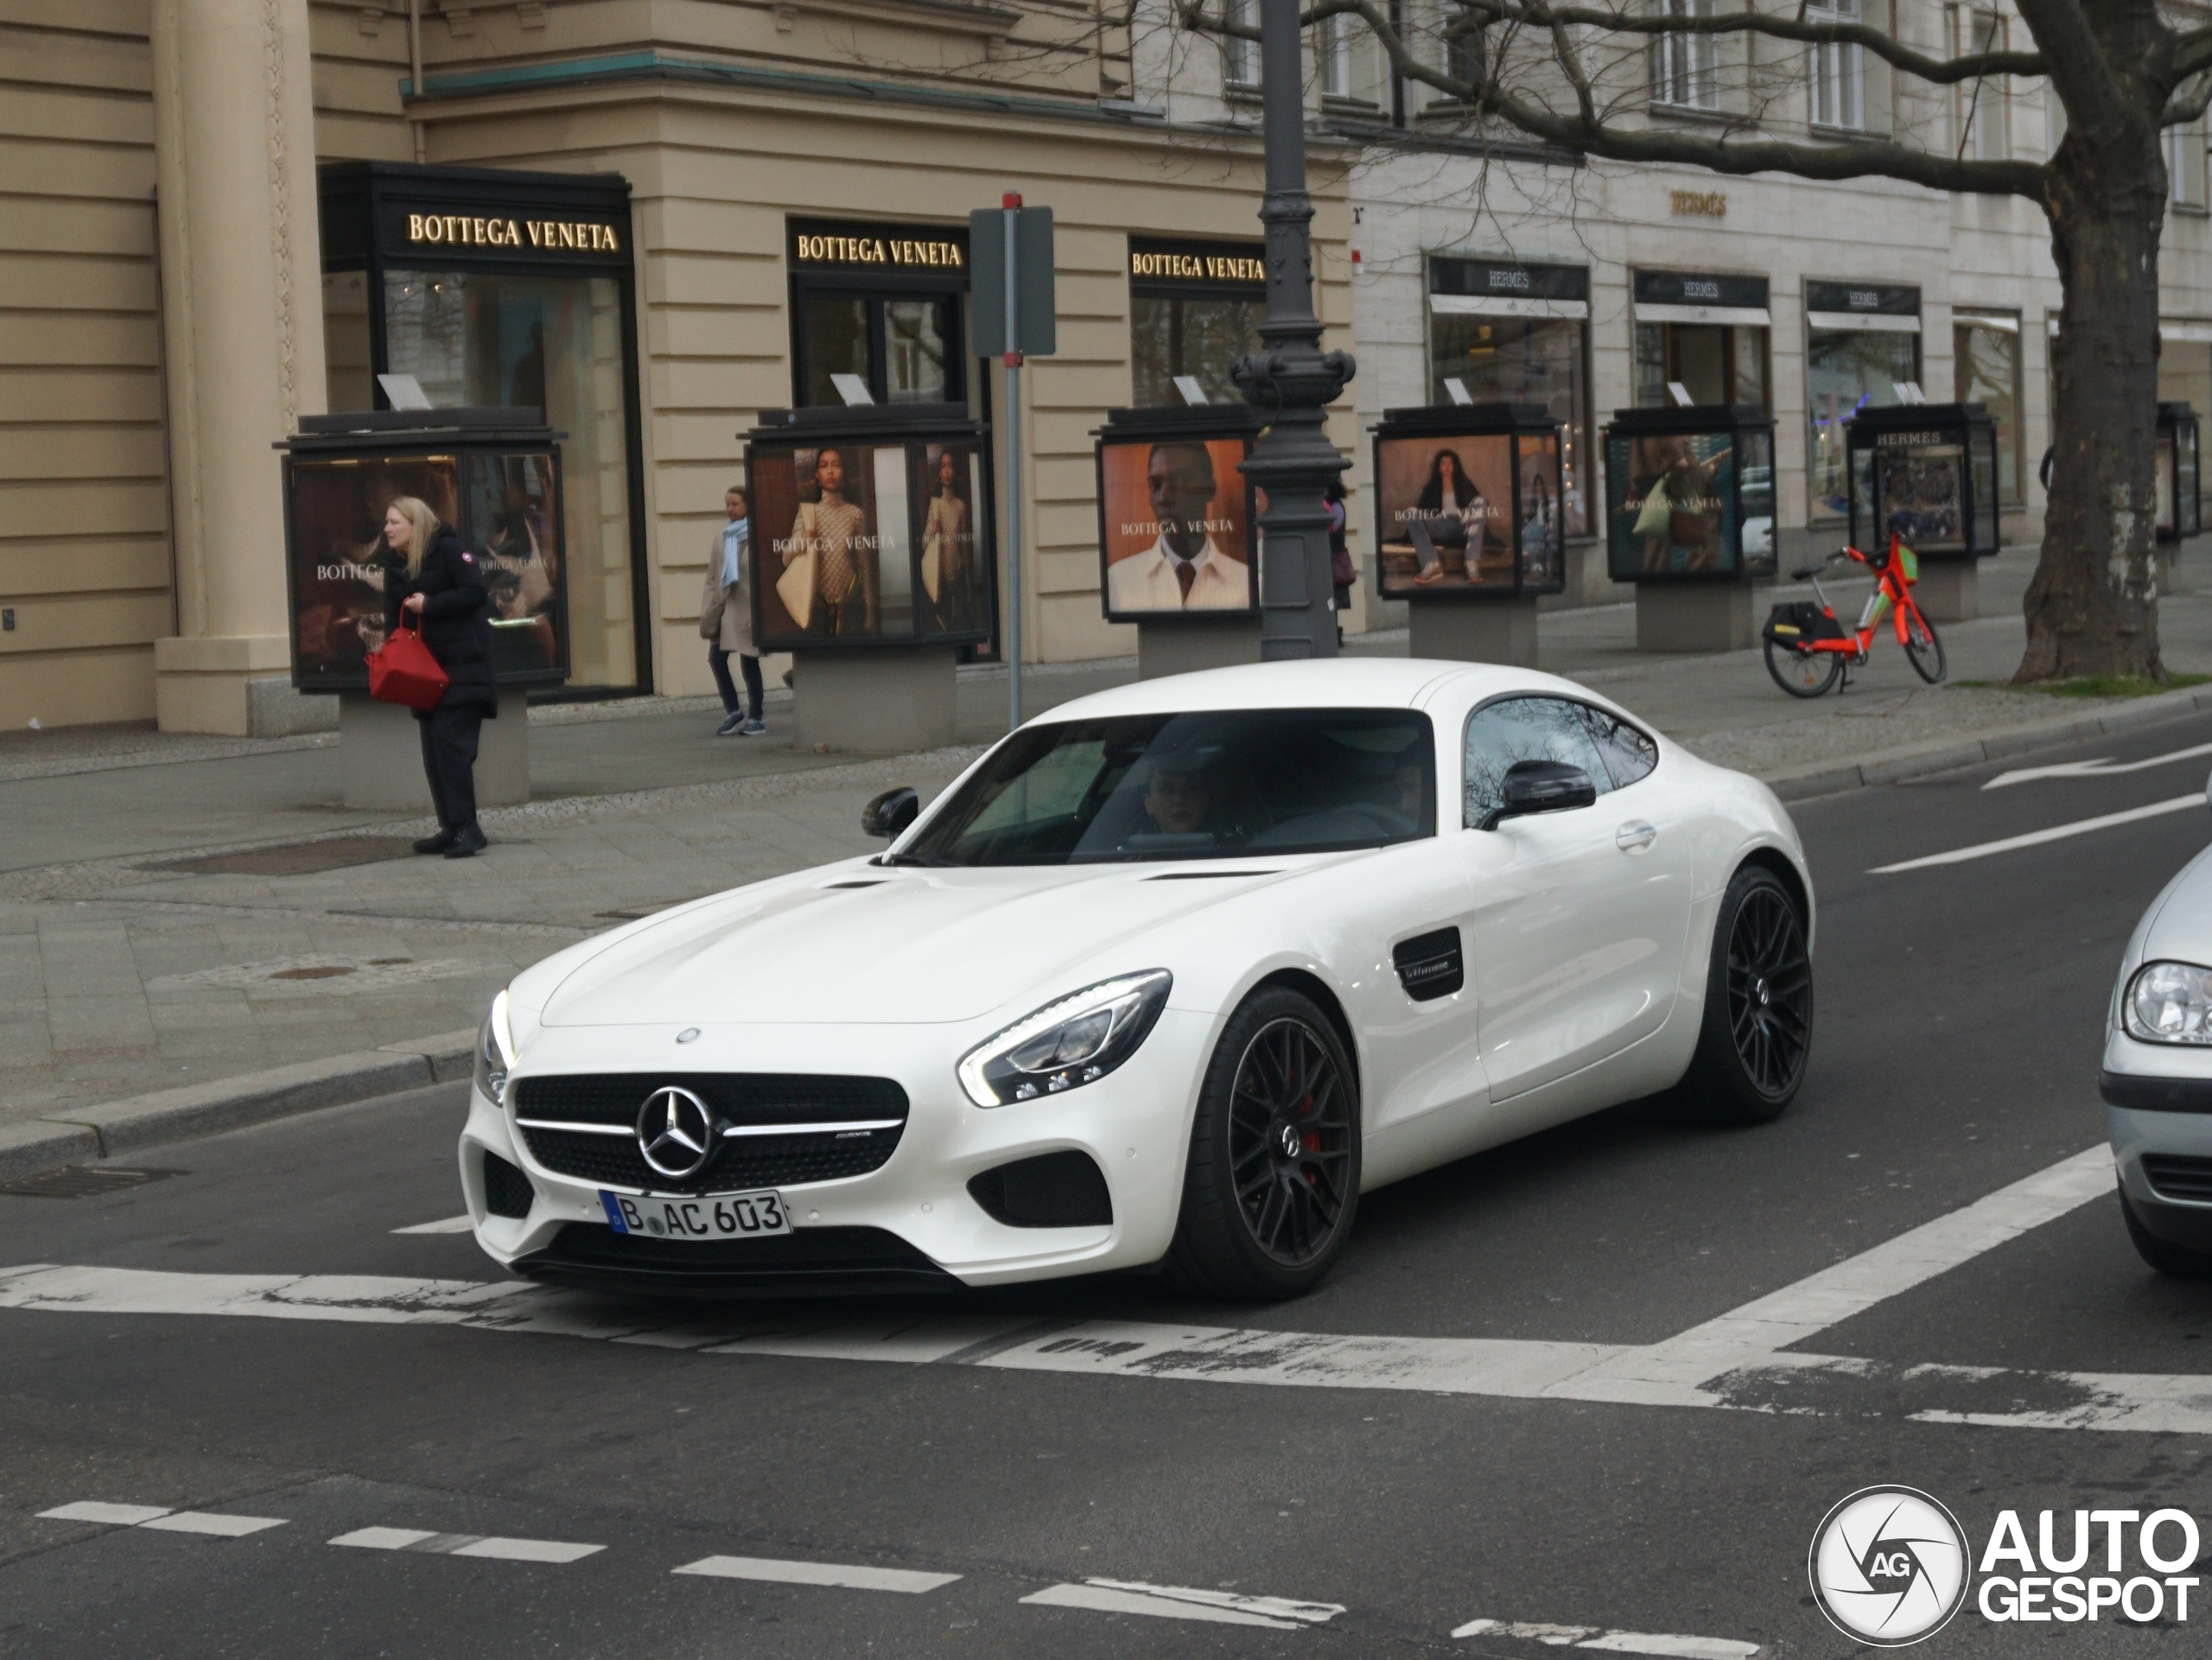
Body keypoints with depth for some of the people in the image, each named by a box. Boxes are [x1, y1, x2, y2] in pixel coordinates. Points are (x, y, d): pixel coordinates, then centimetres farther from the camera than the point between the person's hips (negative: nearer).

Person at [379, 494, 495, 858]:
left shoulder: (448, 551, -9)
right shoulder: (394, 565, 12)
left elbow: (476, 593, -16)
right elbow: (393, 618, 13)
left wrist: (429, 605, -18)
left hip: (463, 663, -8)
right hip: (425, 668, 8)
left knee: (451, 743, -15)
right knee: (433, 749, 7)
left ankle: (466, 828, -15)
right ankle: (451, 828, 12)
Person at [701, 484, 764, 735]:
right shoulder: (722, 537, 12)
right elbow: (712, 576, 14)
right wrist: (708, 611, 6)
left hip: (748, 608, -5)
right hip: (724, 606, 5)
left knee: (749, 663, 1)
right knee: (716, 658, -6)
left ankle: (755, 718, 13)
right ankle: (732, 712, 8)